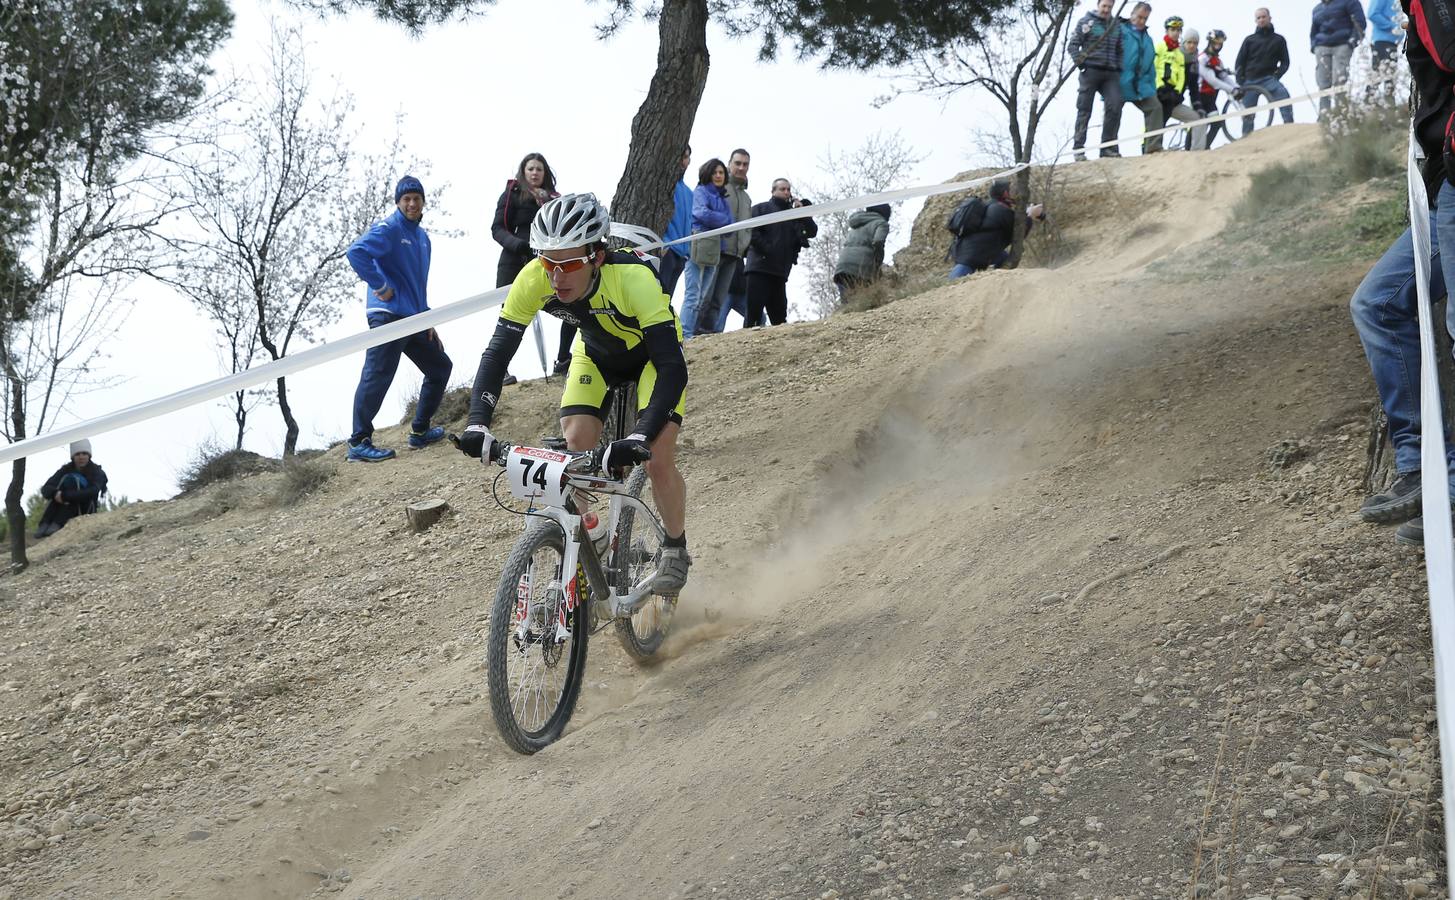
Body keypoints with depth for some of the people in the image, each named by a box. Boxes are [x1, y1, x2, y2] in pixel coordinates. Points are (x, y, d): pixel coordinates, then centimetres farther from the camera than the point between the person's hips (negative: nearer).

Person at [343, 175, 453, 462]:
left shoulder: (422, 237, 19)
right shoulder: (388, 230, -8)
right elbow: (356, 252, -25)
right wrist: (381, 286, -19)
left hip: (414, 320, 9)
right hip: (388, 316, -9)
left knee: (440, 367, 16)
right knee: (378, 376, -14)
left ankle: (420, 432, 23)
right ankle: (359, 443, -14)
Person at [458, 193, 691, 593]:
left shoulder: (632, 278, -42)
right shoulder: (534, 280, -30)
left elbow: (672, 368, -45)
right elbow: (497, 354, -26)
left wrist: (640, 438, -56)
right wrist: (478, 425, -41)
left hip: (652, 354, -4)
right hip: (595, 353, 4)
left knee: (657, 459, -17)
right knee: (574, 447, -15)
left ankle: (675, 549, 9)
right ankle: (587, 533, 12)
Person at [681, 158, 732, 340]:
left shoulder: (722, 197, 22)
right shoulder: (700, 191, 2)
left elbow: (731, 225, 13)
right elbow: (701, 213, -16)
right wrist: (724, 220, -3)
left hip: (715, 250, 8)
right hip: (699, 248, -8)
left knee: (703, 296, 7)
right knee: (693, 294, -13)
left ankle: (695, 332, 8)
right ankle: (686, 335, -17)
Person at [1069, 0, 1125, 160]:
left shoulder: (1117, 25, 16)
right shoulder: (1086, 22, 5)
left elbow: (1120, 50, 20)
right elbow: (1072, 45, 2)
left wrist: (1120, 68, 8)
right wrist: (1079, 60, -14)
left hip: (1111, 73, 3)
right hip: (1090, 71, -3)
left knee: (1114, 107, -11)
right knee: (1084, 110, -1)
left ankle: (1108, 146, -3)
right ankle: (1078, 148, 3)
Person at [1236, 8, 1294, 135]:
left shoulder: (1278, 39, 10)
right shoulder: (1249, 40, 12)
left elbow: (1285, 62, 8)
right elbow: (1239, 62, 10)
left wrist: (1277, 75, -10)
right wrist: (1240, 82, -3)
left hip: (1268, 78, -2)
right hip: (1250, 80, 2)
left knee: (1283, 95, -29)